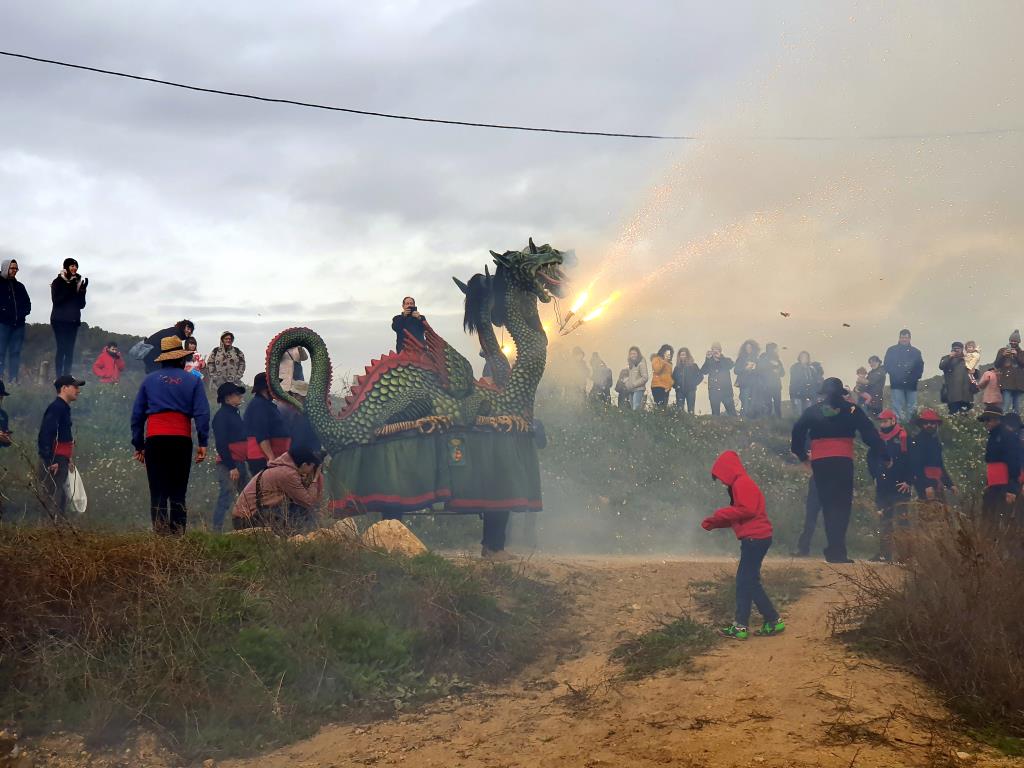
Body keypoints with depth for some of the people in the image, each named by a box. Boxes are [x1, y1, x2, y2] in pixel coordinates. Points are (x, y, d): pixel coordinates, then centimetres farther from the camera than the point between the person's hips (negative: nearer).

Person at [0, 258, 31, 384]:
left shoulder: (19, 286, 18)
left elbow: (27, 303, 20)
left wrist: (23, 313, 3)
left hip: (18, 324, 5)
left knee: (16, 352, 3)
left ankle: (13, 379, 4)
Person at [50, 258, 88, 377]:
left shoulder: (78, 283, 11)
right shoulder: (58, 282, 1)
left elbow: (81, 305, 9)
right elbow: (56, 300, -10)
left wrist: (82, 291, -8)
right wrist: (70, 290, -18)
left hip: (73, 320, 4)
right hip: (60, 320, -4)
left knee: (70, 349, -1)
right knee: (61, 348, -10)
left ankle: (67, 376, 0)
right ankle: (59, 377, -11)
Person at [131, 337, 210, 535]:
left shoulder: (149, 380, 11)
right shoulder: (193, 381, 6)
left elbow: (137, 414, 11)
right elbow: (202, 413, -3)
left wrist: (138, 445, 13)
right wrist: (203, 443, -3)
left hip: (155, 439, 1)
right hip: (181, 440, 0)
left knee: (158, 491, 1)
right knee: (178, 492, 6)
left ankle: (159, 532, -5)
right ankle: (178, 533, 2)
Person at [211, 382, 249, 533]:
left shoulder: (235, 414, 17)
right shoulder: (222, 415, -10)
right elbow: (221, 444, -16)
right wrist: (231, 467, -19)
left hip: (240, 463, 9)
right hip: (228, 465, -9)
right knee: (226, 499, -11)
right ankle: (217, 531, -8)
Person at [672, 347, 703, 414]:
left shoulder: (693, 366, 3)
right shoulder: (677, 367, 11)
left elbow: (700, 376, 4)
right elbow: (673, 378, 18)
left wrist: (693, 384, -3)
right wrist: (676, 386, 1)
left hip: (690, 391, -2)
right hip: (680, 391, 2)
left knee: (691, 410, -5)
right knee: (679, 410, -5)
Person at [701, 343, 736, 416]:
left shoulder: (726, 360, 9)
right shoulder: (709, 362, 11)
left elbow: (730, 366, -13)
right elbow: (703, 372, -5)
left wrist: (720, 357, -22)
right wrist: (707, 359, -14)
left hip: (726, 391, -1)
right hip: (713, 392, 1)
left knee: (732, 413, -6)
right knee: (715, 414, 1)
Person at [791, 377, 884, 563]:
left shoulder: (812, 411, 11)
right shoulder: (851, 410, 7)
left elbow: (797, 432, 9)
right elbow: (869, 433, 4)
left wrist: (802, 455, 20)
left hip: (819, 463, 2)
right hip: (843, 461, -2)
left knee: (828, 504, 8)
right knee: (842, 505, -1)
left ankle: (835, 549, 4)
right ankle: (837, 551, -12)